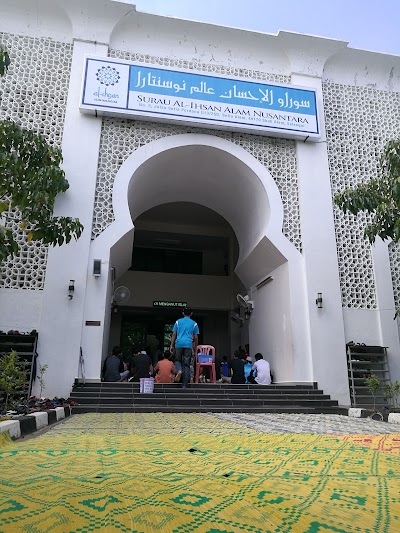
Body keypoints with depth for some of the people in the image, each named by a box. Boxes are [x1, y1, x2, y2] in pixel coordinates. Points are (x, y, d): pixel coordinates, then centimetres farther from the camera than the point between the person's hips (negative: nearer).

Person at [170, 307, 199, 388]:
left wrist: (171, 345, 9)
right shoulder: (194, 323, 11)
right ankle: (184, 385, 3)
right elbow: (196, 337, 8)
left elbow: (174, 334, 7)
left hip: (179, 344, 0)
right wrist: (195, 348, 16)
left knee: (177, 360, 19)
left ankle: (179, 370, -14)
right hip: (188, 345, 0)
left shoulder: (178, 322, 12)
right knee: (186, 364, 4)